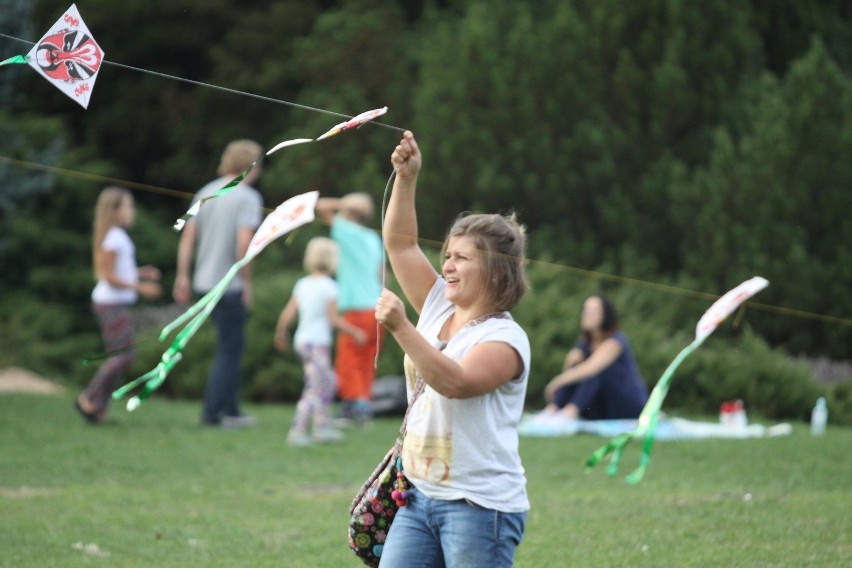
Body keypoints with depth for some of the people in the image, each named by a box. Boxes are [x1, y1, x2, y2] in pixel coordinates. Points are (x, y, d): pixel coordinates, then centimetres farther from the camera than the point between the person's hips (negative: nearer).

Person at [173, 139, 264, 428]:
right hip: (230, 283, -7)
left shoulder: (206, 193, 10)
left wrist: (183, 275, 11)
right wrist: (247, 280, -11)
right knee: (230, 348, 2)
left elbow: (188, 236, 8)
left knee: (232, 345, 17)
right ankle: (212, 411, 2)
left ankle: (230, 409, 19)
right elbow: (244, 243, -20)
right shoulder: (247, 198, -11)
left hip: (205, 282, 7)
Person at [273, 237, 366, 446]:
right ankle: (298, 431, -6)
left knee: (328, 382, 20)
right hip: (318, 341, -8)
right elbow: (334, 319, -16)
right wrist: (355, 332, -6)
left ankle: (322, 427, 24)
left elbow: (287, 315, 6)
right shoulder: (328, 286, -12)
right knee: (314, 388, -3)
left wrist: (281, 335, 21)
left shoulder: (302, 284, 8)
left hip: (301, 340, 8)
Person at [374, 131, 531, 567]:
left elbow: (457, 382, -28)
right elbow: (400, 243, 12)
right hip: (420, 497, 8)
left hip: (479, 506, -8)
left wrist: (402, 329, -33)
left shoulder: (506, 338, -11)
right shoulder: (439, 308, 11)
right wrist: (406, 178, 0)